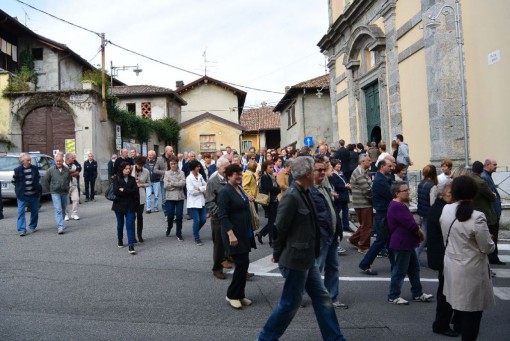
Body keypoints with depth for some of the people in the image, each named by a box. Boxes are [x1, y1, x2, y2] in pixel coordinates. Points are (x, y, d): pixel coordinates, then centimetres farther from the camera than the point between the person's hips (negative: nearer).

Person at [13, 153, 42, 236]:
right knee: (21, 212, -7)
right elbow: (14, 181, 6)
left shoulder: (35, 168, 1)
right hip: (22, 195, -3)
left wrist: (37, 185, 8)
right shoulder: (18, 170, -6)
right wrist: (19, 187, 0)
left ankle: (32, 226, 30)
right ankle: (22, 230, -5)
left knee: (35, 211, 11)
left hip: (34, 195, 3)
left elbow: (38, 177, 17)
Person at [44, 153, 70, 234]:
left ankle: (60, 224, 30)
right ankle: (60, 227, -16)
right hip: (55, 193, -3)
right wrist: (50, 190, 5)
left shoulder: (67, 170, 3)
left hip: (65, 193, 4)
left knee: (63, 210, 13)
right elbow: (46, 180, 6)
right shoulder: (51, 170, -3)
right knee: (58, 210, -12)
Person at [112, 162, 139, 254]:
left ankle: (131, 246, -11)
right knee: (120, 225, 15)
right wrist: (129, 192, -12)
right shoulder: (116, 179, -2)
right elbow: (116, 191, -16)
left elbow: (135, 191, -8)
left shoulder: (132, 179, 5)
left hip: (130, 206, 1)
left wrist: (123, 190, -13)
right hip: (119, 205, -1)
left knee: (130, 225, -8)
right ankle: (120, 241, 38)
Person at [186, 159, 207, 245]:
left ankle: (195, 232, 33)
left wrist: (199, 188, -12)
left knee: (203, 220, 7)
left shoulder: (200, 176, 7)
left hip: (201, 201, 6)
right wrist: (202, 189, -8)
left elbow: (206, 186, 6)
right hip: (193, 203, -6)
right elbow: (192, 191, -16)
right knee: (197, 220, -5)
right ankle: (197, 238, 12)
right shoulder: (189, 178, -10)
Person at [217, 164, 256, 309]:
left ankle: (240, 294, 24)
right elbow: (222, 215, -21)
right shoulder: (225, 191, -14)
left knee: (243, 264, 11)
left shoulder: (240, 188, 10)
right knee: (242, 263, -7)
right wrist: (231, 234, -26)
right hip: (234, 234, -8)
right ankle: (232, 295, 9)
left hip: (244, 233, 8)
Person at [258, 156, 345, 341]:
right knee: (290, 303, 5)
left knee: (322, 298, 14)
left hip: (307, 258, 9)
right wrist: (278, 255, -7)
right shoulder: (291, 196, -22)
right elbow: (280, 229, -19)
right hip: (295, 259, -9)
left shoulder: (304, 193, 8)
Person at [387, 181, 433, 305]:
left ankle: (418, 294, 28)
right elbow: (411, 225, -23)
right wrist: (421, 233, -5)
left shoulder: (400, 205, 12)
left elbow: (409, 222, 16)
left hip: (407, 243, 11)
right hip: (401, 244, -11)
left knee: (414, 268, 17)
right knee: (399, 271, 0)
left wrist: (418, 231, 0)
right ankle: (393, 296, 12)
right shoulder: (397, 207, -24)